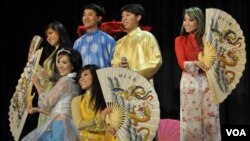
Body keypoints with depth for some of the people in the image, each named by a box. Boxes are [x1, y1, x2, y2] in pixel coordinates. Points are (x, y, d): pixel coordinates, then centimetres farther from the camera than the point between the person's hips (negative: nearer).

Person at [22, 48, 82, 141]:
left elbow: (45, 103, -7)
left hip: (59, 125, -9)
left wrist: (38, 85, 7)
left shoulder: (65, 81, -10)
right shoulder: (74, 82, 17)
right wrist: (37, 109, 25)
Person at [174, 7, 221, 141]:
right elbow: (182, 63, -7)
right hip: (190, 81, -1)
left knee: (210, 118, 2)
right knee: (191, 119, 0)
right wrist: (196, 63, -24)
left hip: (208, 81, 1)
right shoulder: (180, 40, 4)